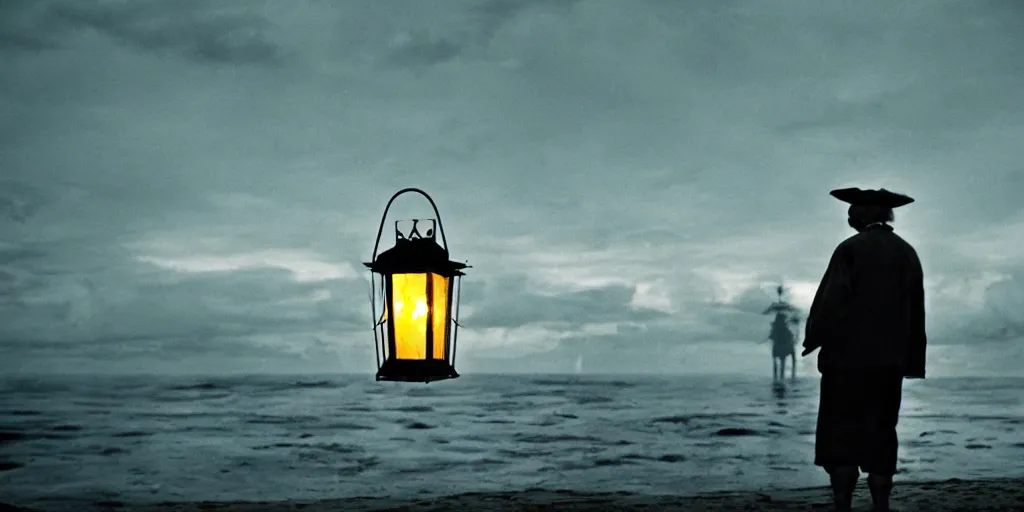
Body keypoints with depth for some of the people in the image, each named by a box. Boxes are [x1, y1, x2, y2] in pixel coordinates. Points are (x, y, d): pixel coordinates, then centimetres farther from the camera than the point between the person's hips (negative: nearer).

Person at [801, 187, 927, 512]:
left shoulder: (850, 249, -8)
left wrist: (813, 338, 0)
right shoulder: (907, 254, 9)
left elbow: (832, 302, -13)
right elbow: (916, 312, 10)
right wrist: (911, 361, 15)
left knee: (840, 435, 0)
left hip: (847, 356, -5)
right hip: (889, 360, 5)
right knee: (880, 435, 9)